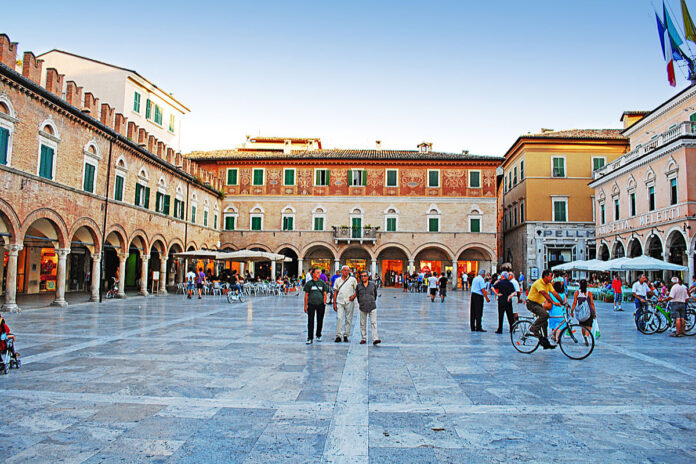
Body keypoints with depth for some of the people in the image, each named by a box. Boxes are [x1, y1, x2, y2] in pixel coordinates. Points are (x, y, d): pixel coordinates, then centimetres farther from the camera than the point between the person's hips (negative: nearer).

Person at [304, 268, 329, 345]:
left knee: (320, 321, 9)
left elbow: (324, 294, 9)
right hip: (311, 304, -2)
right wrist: (305, 306, 1)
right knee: (310, 321, -4)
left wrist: (324, 303, -4)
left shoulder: (322, 283, 9)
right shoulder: (309, 283, 4)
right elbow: (306, 295, 5)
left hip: (320, 304, 2)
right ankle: (310, 338, 0)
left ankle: (318, 336, 27)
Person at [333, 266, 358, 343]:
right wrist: (334, 303, 5)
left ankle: (346, 336, 12)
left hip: (349, 302, -1)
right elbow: (335, 292, 10)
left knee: (348, 319, 3)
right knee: (339, 318, -9)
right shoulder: (337, 280, 8)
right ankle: (338, 336, -6)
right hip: (340, 302, 1)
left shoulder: (352, 279, 3)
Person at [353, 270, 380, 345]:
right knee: (363, 324, 7)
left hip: (372, 307, -1)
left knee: (373, 323, -9)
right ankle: (363, 339, 18)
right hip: (363, 308, 1)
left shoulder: (372, 285, 2)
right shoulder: (358, 286, 2)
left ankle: (375, 339, -14)